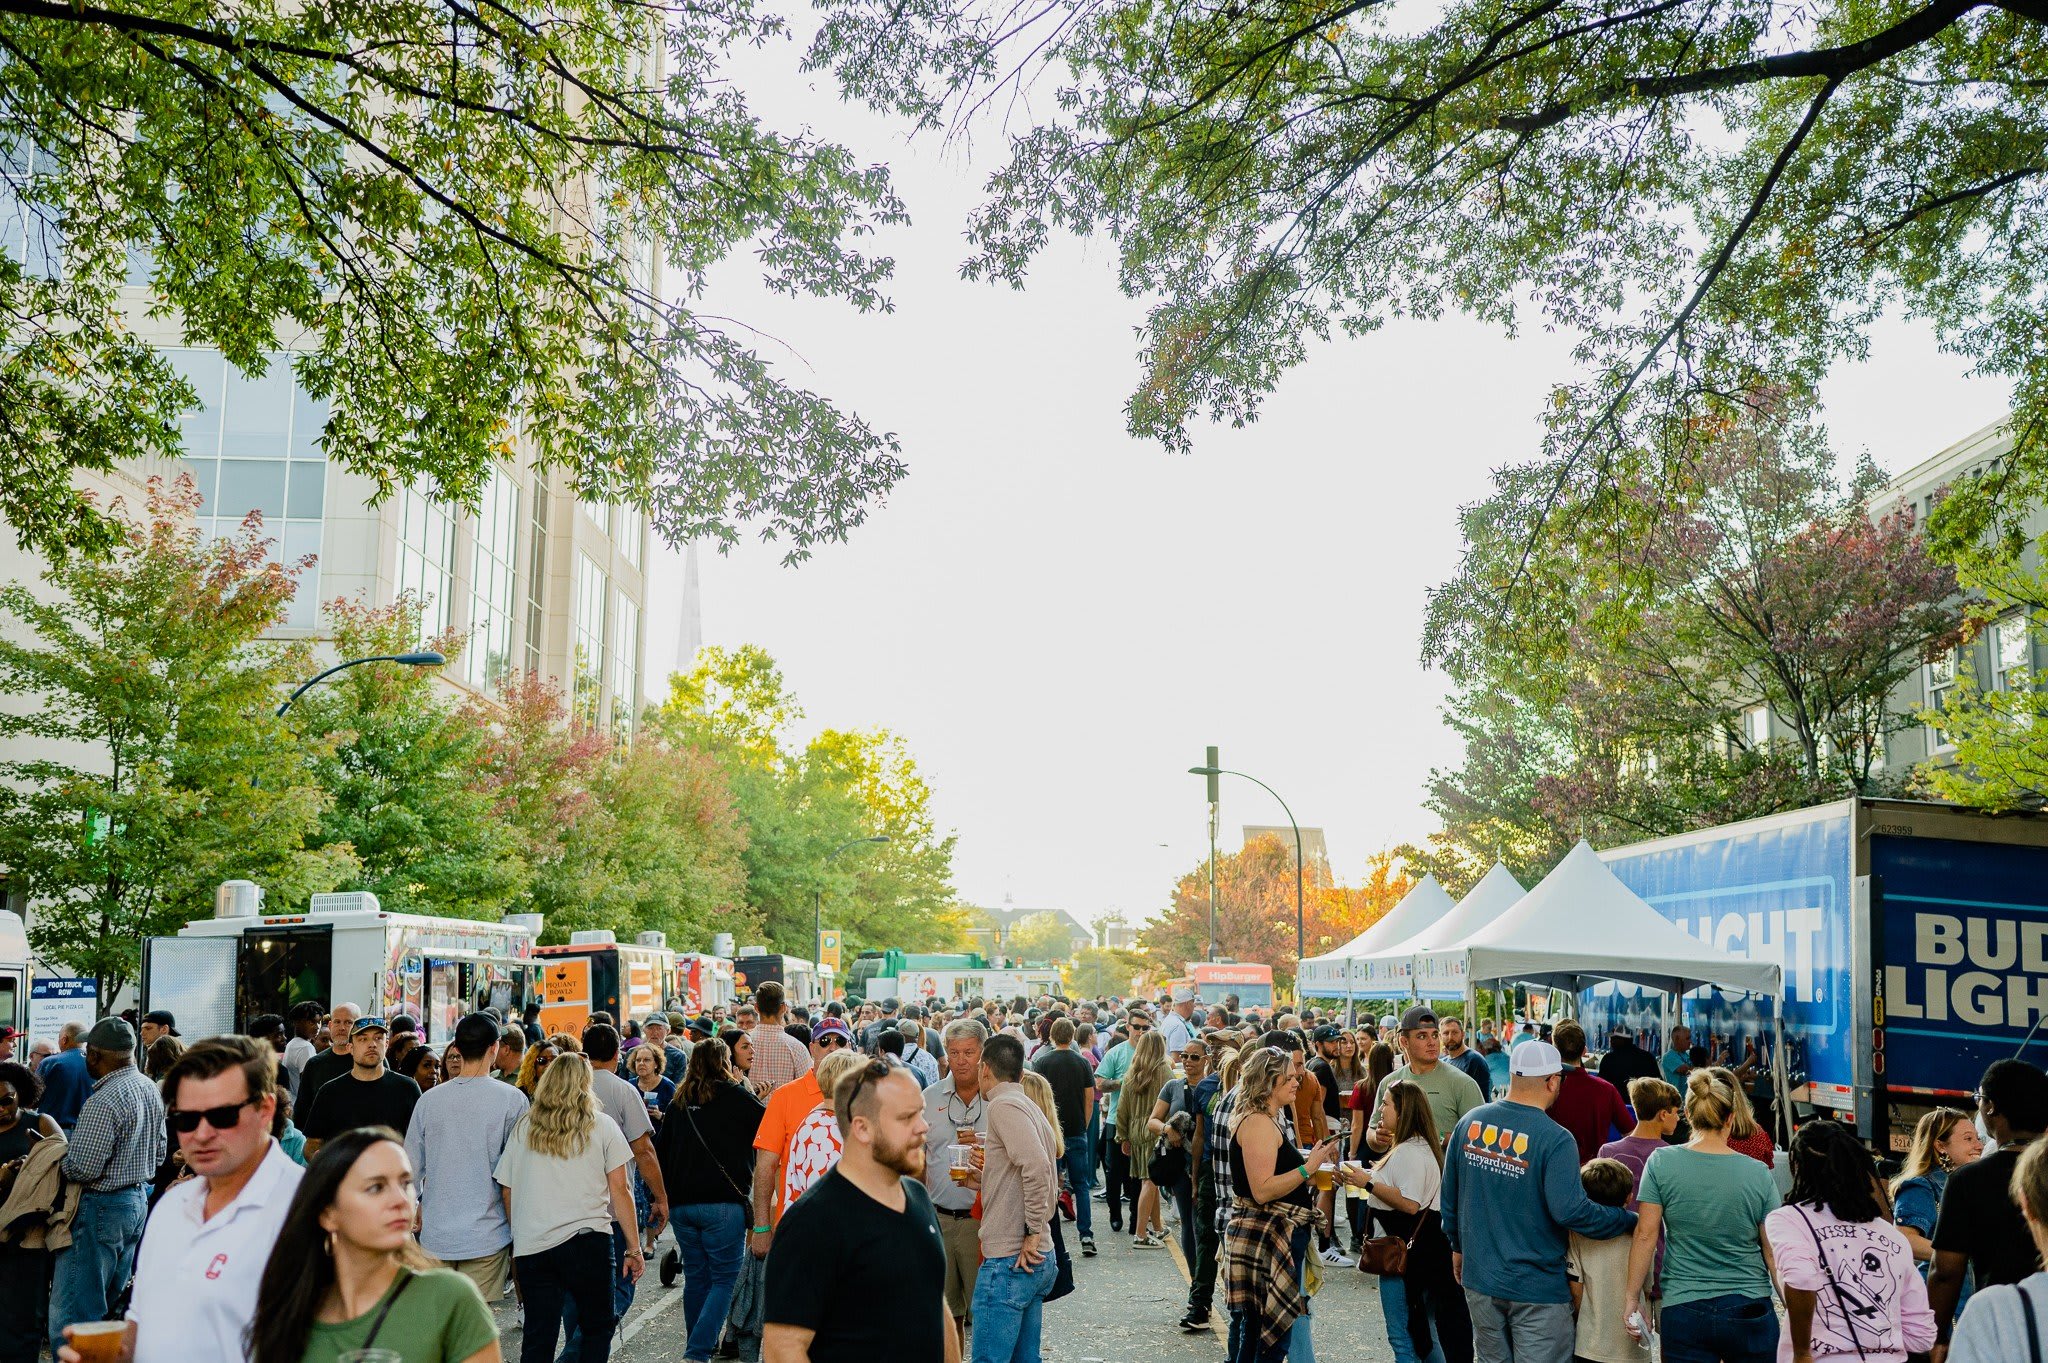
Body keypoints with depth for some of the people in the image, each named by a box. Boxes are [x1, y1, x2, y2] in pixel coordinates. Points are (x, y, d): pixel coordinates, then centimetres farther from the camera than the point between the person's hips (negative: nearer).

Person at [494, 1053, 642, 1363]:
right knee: (598, 1326, 12)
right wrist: (634, 1248, 2)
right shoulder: (602, 1126, 2)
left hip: (531, 1245, 3)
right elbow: (619, 1191, -1)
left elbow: (507, 1192, 12)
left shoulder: (523, 1127, 10)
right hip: (588, 1241, -3)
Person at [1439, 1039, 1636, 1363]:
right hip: (1536, 1289, -5)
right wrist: (1631, 1221, -12)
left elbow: (1449, 1194, 7)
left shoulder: (1471, 1121, -2)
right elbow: (1571, 1211, -26)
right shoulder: (1555, 1139, -20)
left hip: (1480, 1277, 5)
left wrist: (1458, 1246, 21)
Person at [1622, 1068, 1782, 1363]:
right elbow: (1774, 1250, -1)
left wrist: (1633, 1297, 3)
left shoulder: (1661, 1163, -6)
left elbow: (1645, 1235, -5)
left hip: (1683, 1310, 0)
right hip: (1749, 1310, 1)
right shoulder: (1758, 1174, -5)